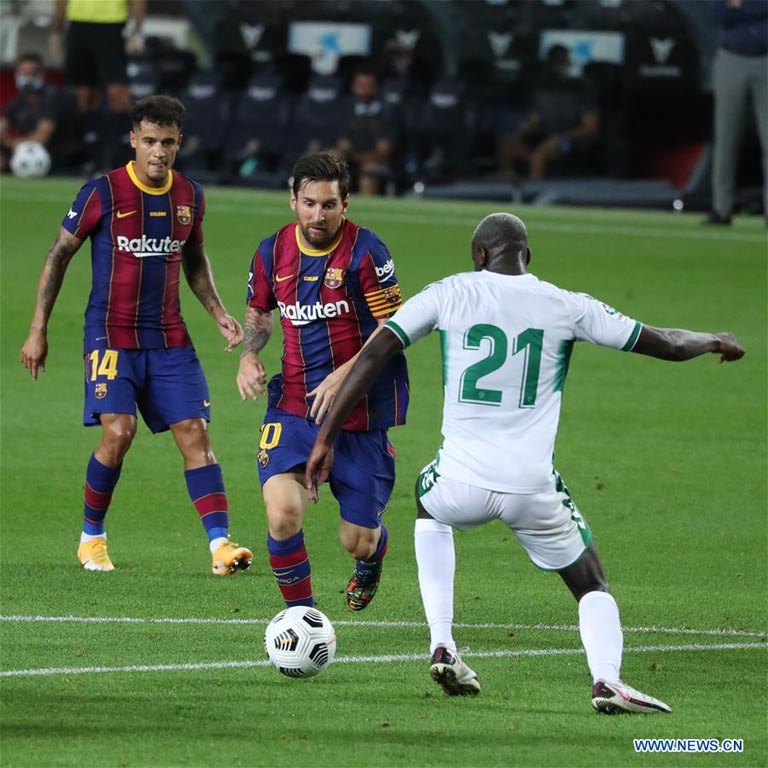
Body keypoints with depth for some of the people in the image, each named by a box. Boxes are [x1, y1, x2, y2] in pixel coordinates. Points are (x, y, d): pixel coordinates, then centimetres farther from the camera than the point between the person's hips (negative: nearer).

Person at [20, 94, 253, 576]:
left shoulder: (190, 196, 5)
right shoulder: (103, 193, -8)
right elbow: (59, 256, 0)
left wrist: (218, 314, 8)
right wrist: (38, 329, -2)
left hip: (169, 338, 4)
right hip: (111, 334, -4)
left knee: (195, 434, -6)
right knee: (118, 432, -16)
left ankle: (221, 544, -10)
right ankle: (92, 537, 5)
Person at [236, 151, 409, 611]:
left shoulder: (365, 252, -11)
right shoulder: (273, 252, 2)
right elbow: (259, 313, 19)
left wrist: (345, 375, -23)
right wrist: (250, 355, -2)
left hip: (361, 413, -2)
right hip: (294, 408, 2)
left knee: (357, 541, 5)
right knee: (282, 513, -21)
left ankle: (372, 555, 46)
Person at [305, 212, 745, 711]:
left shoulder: (449, 294, 3)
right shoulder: (566, 307, 5)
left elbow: (373, 356, -1)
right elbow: (666, 344, 12)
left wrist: (326, 438, 4)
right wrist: (715, 342, 34)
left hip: (462, 482, 0)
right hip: (533, 490, 0)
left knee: (430, 506, 36)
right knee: (592, 585, 18)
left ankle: (442, 647, 21)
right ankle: (607, 679, -12)